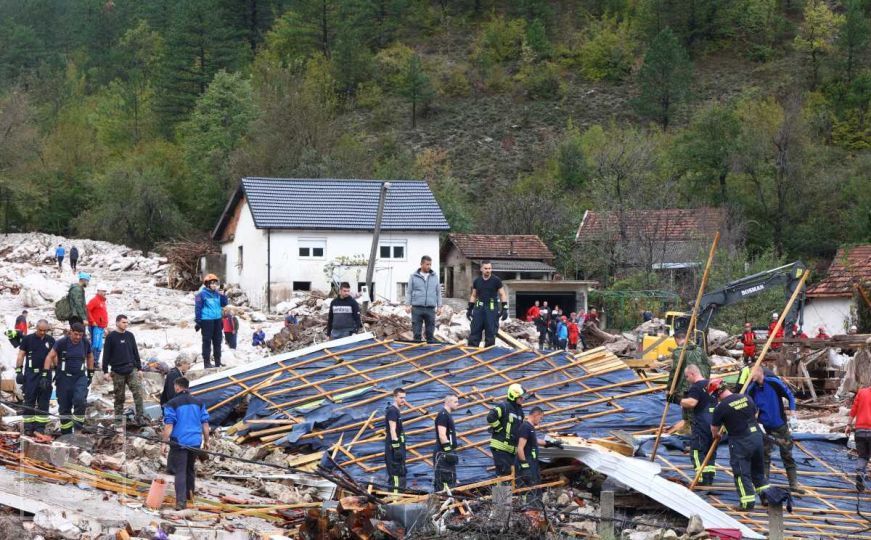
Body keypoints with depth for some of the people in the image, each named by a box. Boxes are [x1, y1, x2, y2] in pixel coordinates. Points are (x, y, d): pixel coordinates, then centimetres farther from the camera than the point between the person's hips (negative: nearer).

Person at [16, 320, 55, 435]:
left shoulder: (51, 340, 9)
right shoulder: (28, 339, 1)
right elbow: (21, 355, 2)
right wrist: (18, 371, -5)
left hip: (46, 374, 3)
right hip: (31, 374, -3)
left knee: (43, 402, 3)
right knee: (29, 401, -2)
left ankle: (40, 427, 8)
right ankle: (28, 427, 1)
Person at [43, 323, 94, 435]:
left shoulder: (85, 343, 1)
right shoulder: (62, 342, -8)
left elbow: (90, 357, 18)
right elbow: (50, 357, -7)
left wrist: (90, 374, 19)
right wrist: (45, 375, -14)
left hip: (80, 377, 1)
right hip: (64, 378, -1)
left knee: (80, 400, -23)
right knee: (64, 407, 3)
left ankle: (78, 428, -9)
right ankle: (66, 433, 14)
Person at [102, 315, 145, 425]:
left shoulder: (130, 336, 10)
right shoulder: (111, 337, 0)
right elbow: (107, 354, 0)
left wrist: (139, 368, 13)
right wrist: (105, 371, -3)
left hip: (131, 370, 3)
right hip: (117, 372, -2)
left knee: (138, 393, -10)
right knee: (119, 397, 4)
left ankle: (140, 417, -7)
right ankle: (118, 419, 14)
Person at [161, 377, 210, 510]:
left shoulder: (172, 403, -6)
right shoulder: (199, 403, 8)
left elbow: (168, 424, -11)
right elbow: (205, 423, 8)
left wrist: (165, 442, -9)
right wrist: (206, 440, 16)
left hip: (179, 442, -4)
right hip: (195, 442, 4)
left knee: (180, 472, -4)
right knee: (190, 469, 23)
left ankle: (181, 501, -16)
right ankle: (190, 494, 36)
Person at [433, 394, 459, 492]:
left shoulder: (447, 415, 19)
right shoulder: (443, 415, -13)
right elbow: (442, 436, -21)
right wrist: (448, 450, -22)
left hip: (447, 453, 11)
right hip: (442, 454, -11)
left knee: (451, 479, 13)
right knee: (442, 480, -11)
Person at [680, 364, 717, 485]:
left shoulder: (696, 387, -13)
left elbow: (691, 402, -27)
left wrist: (682, 401, -9)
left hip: (701, 424, -9)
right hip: (714, 422, 9)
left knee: (697, 451, -4)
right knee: (711, 451, 14)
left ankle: (702, 479, -10)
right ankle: (710, 478, 16)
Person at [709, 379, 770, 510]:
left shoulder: (721, 407, -13)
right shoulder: (746, 398, 4)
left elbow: (714, 429, -1)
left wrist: (716, 435, 22)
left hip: (740, 442, -6)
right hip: (757, 436, 6)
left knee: (741, 472, 3)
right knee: (758, 468, 20)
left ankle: (747, 502, 2)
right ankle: (765, 495, 25)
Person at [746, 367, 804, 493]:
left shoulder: (773, 382, -13)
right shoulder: (751, 389, -5)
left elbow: (789, 395, -5)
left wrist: (792, 410, -19)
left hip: (780, 425, -2)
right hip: (764, 428, 2)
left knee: (787, 454, 6)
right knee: (764, 456, 5)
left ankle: (794, 484, 15)